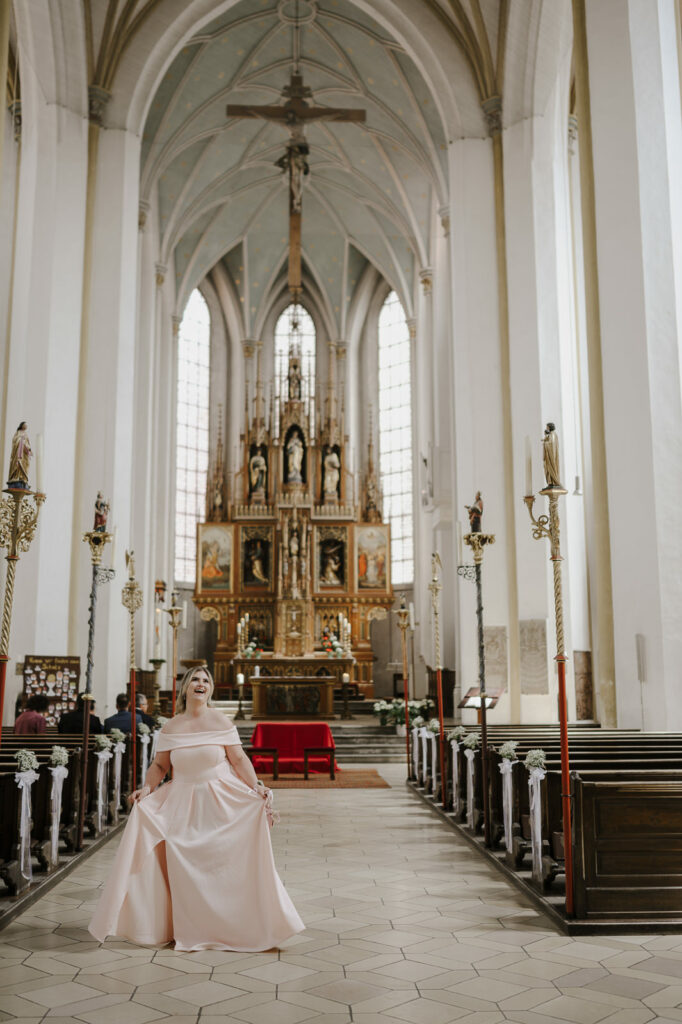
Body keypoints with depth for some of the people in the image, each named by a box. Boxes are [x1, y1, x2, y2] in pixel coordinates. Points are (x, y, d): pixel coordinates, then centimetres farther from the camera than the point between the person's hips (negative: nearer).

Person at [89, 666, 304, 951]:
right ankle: (186, 929, 8)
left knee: (223, 862, -3)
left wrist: (257, 790, -15)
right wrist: (146, 788, -9)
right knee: (182, 866, -5)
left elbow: (239, 760, -5)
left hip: (221, 802, -2)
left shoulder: (220, 721, -3)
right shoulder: (171, 727, 3)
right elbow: (159, 765, 8)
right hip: (181, 804, 2)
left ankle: (227, 925, 13)